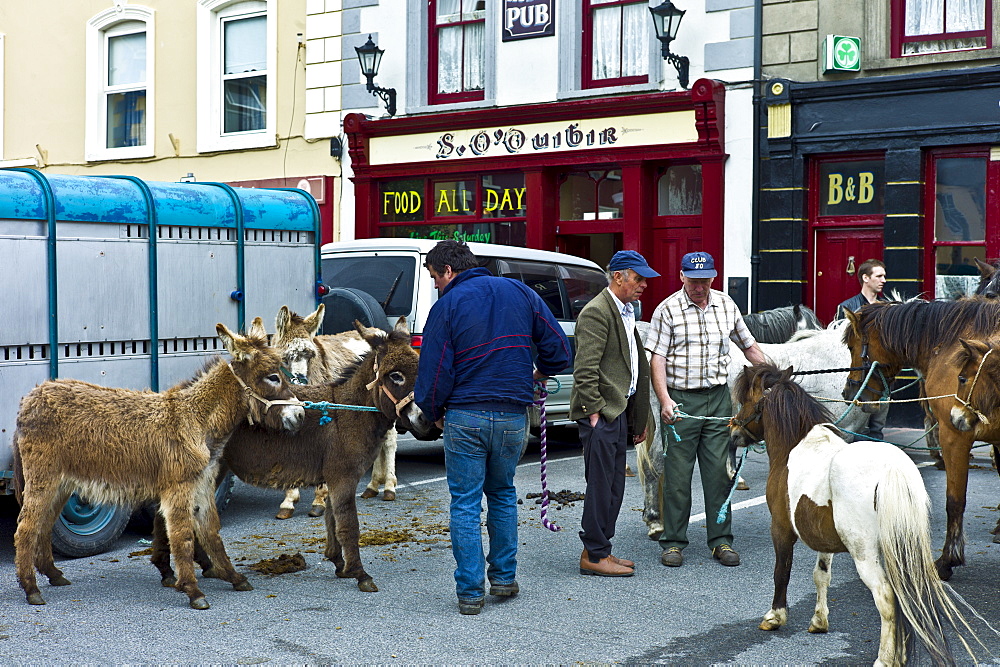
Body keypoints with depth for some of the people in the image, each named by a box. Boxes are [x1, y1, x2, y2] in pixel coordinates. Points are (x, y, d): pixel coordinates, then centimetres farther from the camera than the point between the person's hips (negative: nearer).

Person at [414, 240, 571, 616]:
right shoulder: (520, 293, 7)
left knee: (465, 503, 4)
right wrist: (539, 373, 25)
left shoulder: (447, 305, -6)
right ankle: (504, 578, 22)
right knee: (502, 494, 21)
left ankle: (470, 591, 5)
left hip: (465, 417, -4)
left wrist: (434, 412, 8)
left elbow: (434, 370, -8)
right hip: (513, 416, 4)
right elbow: (559, 349, 6)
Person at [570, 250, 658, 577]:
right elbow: (585, 368, -18)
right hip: (601, 413, -10)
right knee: (600, 486, -4)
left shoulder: (626, 312, 18)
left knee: (614, 486, 13)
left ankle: (601, 550, 21)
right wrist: (593, 410, -20)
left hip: (619, 410, 10)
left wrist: (638, 418, 20)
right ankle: (594, 555, 3)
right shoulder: (597, 312, -13)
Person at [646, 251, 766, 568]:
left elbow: (749, 345, 19)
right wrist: (665, 400, -19)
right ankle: (673, 542, 9)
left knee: (718, 471, 5)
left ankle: (721, 540, 13)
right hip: (681, 399, -3)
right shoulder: (668, 310, -4)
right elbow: (657, 359, -8)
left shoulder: (726, 305, 8)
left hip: (718, 398, 3)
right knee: (677, 474, 0)